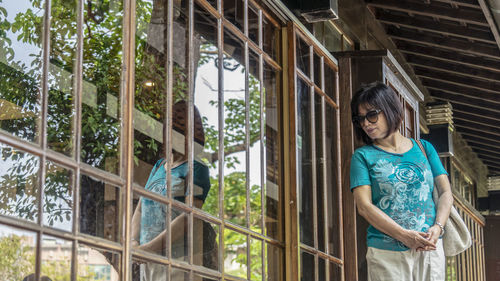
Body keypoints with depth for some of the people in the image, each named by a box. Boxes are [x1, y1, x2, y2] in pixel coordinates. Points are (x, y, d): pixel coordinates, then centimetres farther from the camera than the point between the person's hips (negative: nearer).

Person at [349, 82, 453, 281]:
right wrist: (405, 236, -17)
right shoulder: (363, 156, 4)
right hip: (386, 253, -2)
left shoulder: (424, 148, 12)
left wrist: (438, 227, -11)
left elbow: (446, 193, 8)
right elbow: (364, 206, -7)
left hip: (430, 249, 2)